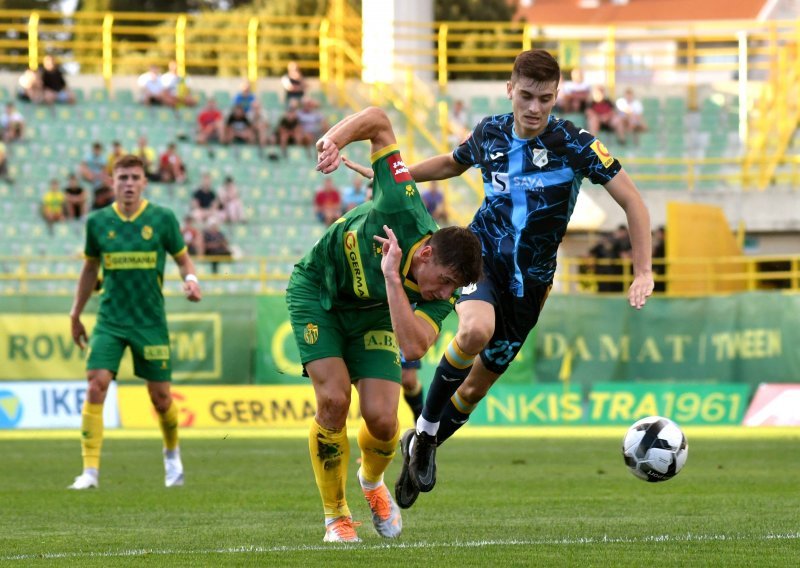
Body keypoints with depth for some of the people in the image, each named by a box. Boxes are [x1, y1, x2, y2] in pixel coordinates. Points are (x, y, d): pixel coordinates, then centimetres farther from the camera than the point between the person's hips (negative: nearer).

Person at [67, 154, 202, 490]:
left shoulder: (162, 219, -2)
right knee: (96, 387, -16)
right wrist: (76, 314, 20)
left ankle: (172, 455, 35)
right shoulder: (98, 222, 2)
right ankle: (90, 471, -15)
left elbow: (182, 259, 8)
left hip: (151, 321, -1)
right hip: (110, 320, 1)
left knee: (161, 397, 5)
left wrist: (190, 280, -14)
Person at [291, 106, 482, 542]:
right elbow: (379, 121, -29)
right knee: (334, 399, -18)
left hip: (371, 312, 2)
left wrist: (393, 279, -48)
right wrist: (333, 139, -45)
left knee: (381, 419, -11)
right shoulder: (404, 213, -35)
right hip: (316, 290, -2)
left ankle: (372, 481, 27)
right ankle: (335, 515, 0)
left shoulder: (441, 296, -28)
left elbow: (413, 347, -44)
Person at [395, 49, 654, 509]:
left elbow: (630, 198, -14)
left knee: (476, 387, 6)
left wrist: (643, 272, -22)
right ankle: (425, 432, -14)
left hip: (529, 279, 0)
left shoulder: (573, 143, -14)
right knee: (476, 330, -33)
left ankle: (422, 449, 33)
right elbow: (453, 164, 21)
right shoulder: (489, 133, -3)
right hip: (482, 257, 0)